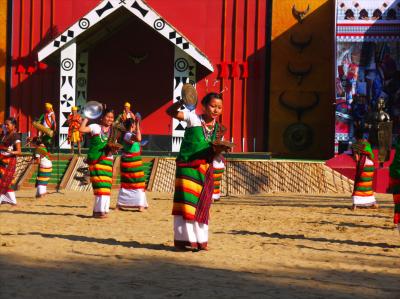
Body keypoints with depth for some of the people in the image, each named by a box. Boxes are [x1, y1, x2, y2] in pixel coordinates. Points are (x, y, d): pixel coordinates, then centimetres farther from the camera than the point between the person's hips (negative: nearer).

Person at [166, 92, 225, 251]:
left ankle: (200, 240, 16)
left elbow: (211, 154, 9)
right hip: (187, 166, -5)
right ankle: (186, 238, 0)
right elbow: (170, 112, -15)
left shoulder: (217, 127, 8)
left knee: (202, 205, 8)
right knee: (186, 202, -7)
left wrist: (218, 149, -13)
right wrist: (181, 102, -32)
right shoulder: (193, 118, -6)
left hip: (205, 169, 5)